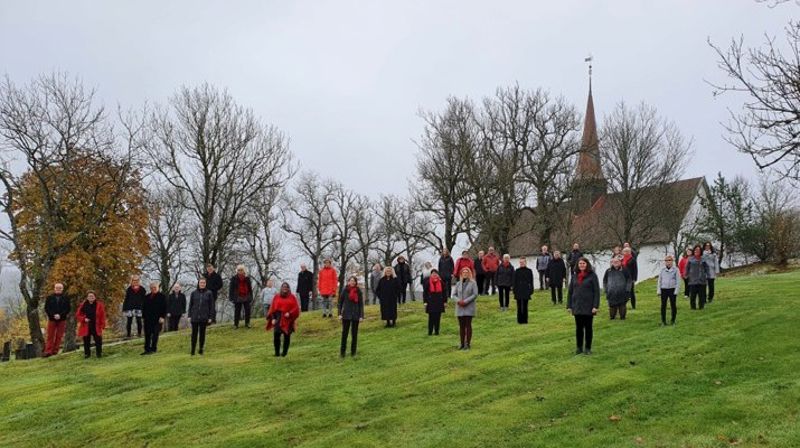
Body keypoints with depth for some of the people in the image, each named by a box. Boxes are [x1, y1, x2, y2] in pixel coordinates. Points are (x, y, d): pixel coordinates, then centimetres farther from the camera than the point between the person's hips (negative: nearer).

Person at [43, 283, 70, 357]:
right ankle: (48, 351, 0)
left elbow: (68, 309, 0)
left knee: (59, 336, 2)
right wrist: (53, 315, -13)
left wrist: (60, 315, -15)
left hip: (62, 320, 0)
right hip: (52, 319, 0)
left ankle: (55, 350, 9)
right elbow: (46, 308, 2)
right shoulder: (49, 297, 6)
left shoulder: (66, 298, 4)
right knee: (50, 336, 0)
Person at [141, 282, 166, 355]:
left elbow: (164, 307, -5)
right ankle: (147, 349, 14)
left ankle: (153, 349, 1)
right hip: (148, 319, 5)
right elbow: (143, 307, 18)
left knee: (155, 334, -3)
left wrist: (162, 317, -12)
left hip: (157, 319, -5)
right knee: (147, 335, 7)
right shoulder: (147, 297, 14)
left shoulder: (162, 296, -1)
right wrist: (143, 316, 9)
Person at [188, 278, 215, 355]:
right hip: (194, 317, 1)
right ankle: (193, 350, 11)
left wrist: (211, 317, -4)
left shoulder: (209, 293, 0)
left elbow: (212, 306, 1)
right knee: (194, 334, 4)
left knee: (202, 333, 6)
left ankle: (201, 349, 15)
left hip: (204, 317, -1)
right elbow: (190, 305, 8)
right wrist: (189, 316, 2)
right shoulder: (193, 293, 4)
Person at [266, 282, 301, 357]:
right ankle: (277, 352, -7)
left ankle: (284, 352, 13)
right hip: (278, 319, 0)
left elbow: (296, 308, 3)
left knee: (287, 336, 1)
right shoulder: (276, 297, 11)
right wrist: (273, 318, -2)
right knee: (276, 334, -16)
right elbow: (272, 309, 9)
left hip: (288, 319, 0)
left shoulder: (292, 297, 7)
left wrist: (289, 313, -13)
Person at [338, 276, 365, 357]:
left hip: (356, 315, 1)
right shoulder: (345, 290, -2)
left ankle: (353, 352, 18)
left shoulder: (358, 291, 0)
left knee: (354, 334, 8)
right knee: (344, 333, 0)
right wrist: (340, 314, -4)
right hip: (346, 315, -1)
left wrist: (361, 316, -4)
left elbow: (361, 304, 1)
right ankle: (342, 352, 8)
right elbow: (340, 302, 3)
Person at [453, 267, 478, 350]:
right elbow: (454, 294, 9)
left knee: (468, 325, -5)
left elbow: (475, 294, -9)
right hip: (460, 307, 4)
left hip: (469, 307, -4)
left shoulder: (472, 283, -2)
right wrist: (458, 301, -11)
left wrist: (466, 301, -15)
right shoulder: (458, 284, 10)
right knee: (461, 326, 6)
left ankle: (468, 344, -1)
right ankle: (462, 344, 10)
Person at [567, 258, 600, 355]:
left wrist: (595, 306, -13)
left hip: (588, 307, -3)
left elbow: (597, 291, -7)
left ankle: (588, 348, 15)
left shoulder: (592, 276, -4)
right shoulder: (574, 277, 7)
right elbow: (570, 292, 10)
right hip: (577, 307, 3)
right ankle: (579, 347, 18)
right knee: (579, 328, 9)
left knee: (588, 327, 6)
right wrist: (569, 306, 5)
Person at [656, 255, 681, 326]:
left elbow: (678, 281, -3)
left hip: (672, 289, -2)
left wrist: (676, 290, -10)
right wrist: (658, 290, 4)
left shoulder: (675, 270, -2)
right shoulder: (662, 270, 6)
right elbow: (659, 280, 10)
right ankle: (663, 320, 11)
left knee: (673, 305, 4)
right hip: (664, 289, 2)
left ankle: (673, 320, 15)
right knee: (663, 305, 4)